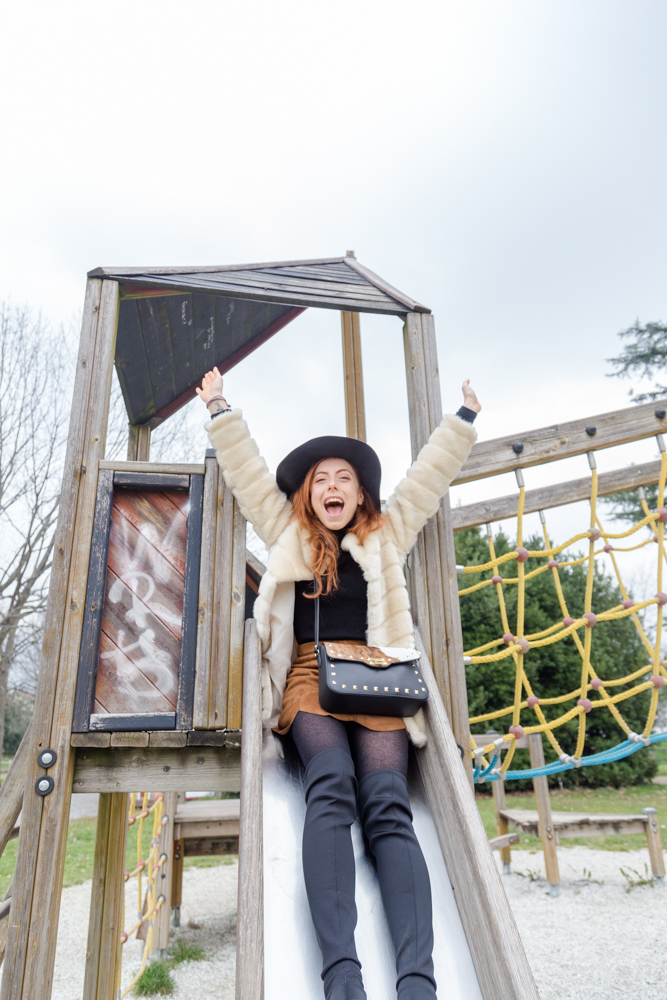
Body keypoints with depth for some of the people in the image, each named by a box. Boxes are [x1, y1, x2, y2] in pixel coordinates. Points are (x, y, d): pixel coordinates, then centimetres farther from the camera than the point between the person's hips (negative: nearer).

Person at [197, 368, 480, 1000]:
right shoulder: (288, 536, 21)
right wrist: (218, 407, 32)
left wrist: (465, 418, 32)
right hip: (310, 676, 0)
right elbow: (247, 473, 26)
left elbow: (429, 475, 27)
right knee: (331, 788, -27)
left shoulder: (387, 537, 23)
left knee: (387, 806, -21)